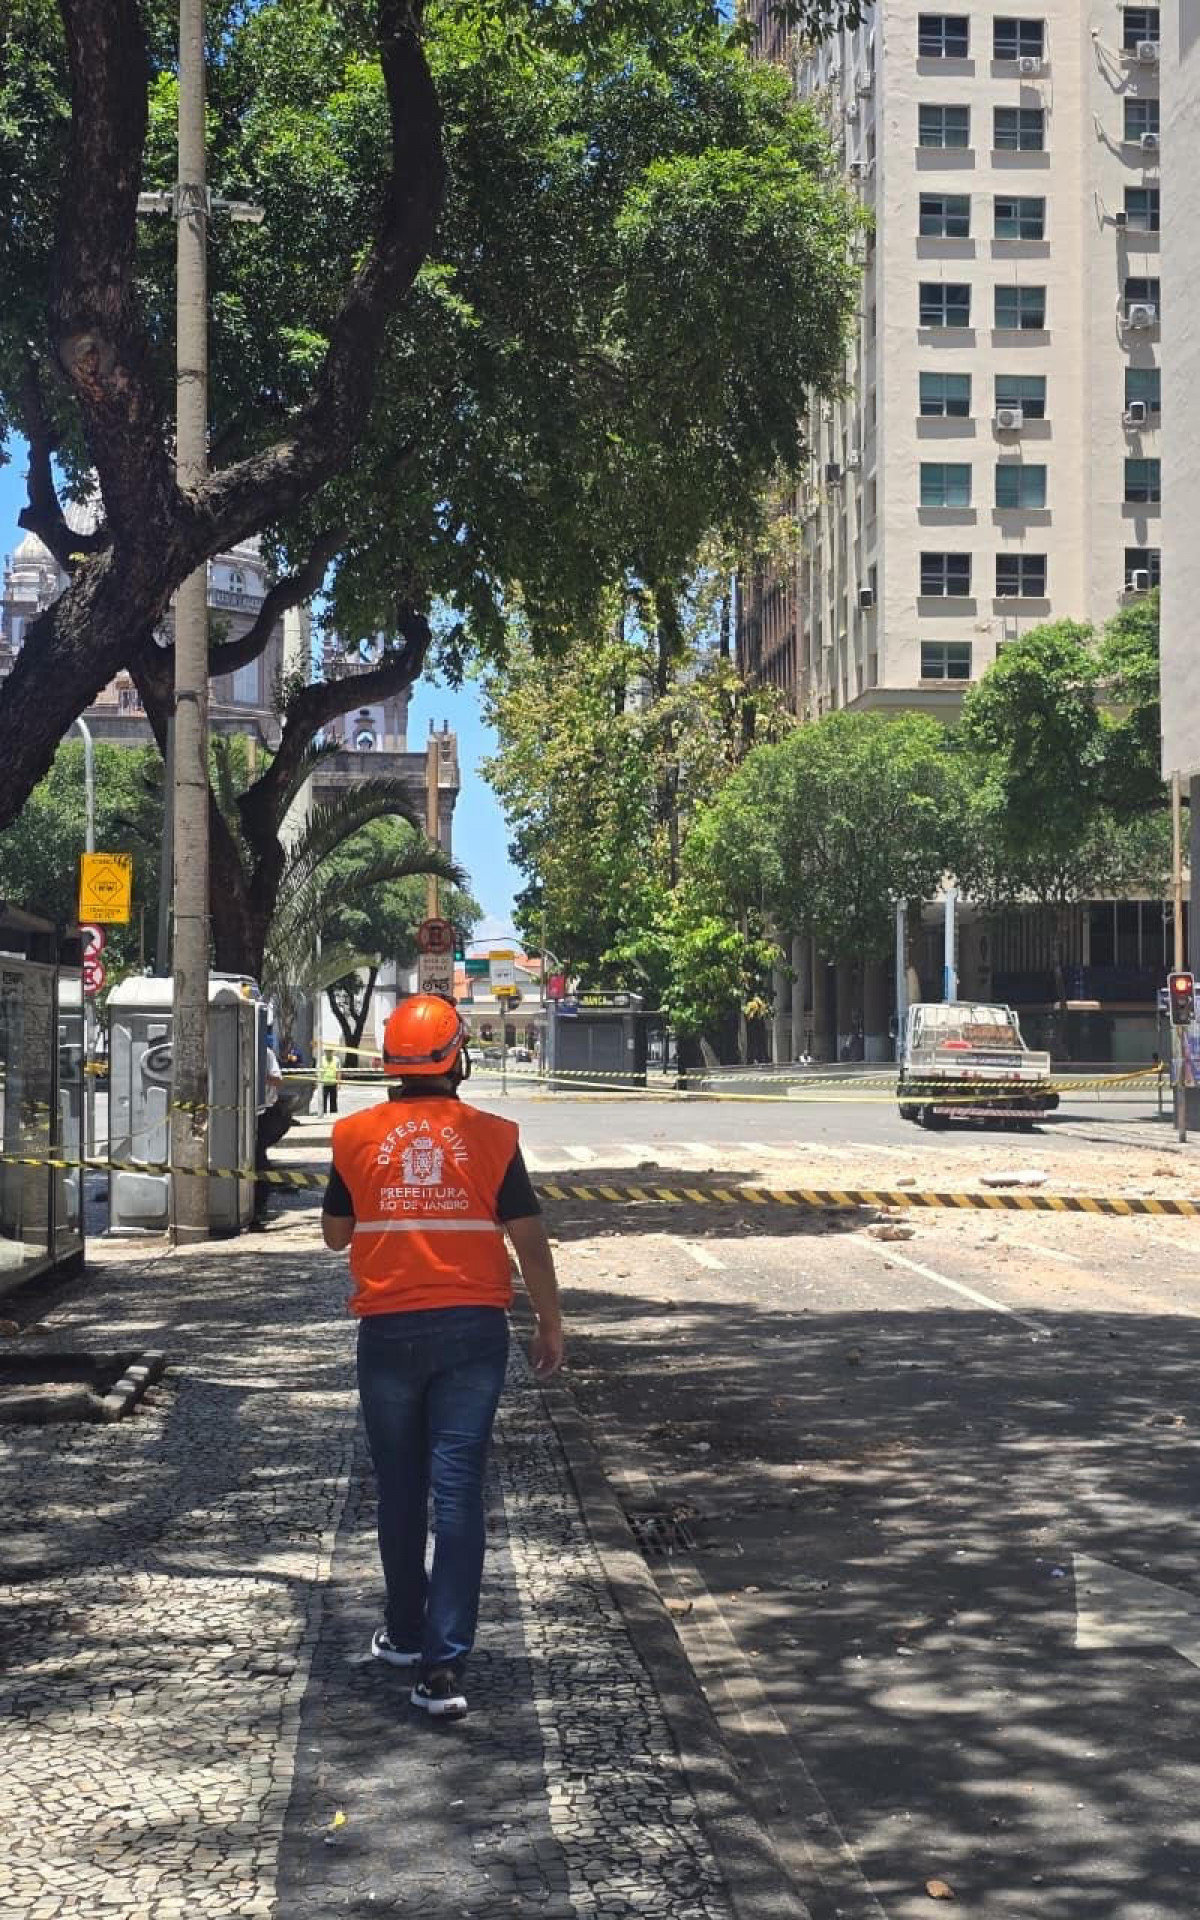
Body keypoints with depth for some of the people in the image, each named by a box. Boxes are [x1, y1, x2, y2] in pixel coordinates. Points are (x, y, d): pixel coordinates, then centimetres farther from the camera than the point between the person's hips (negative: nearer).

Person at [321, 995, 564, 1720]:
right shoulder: (491, 1136, -5)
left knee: (401, 1488, 16)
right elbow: (530, 1242, -3)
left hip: (389, 1331, 1)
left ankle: (406, 1632, 31)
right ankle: (442, 1663, -7)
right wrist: (551, 1325, 8)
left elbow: (336, 1234, 9)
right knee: (458, 1491, -1)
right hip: (472, 1329, -1)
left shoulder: (357, 1136, -2)